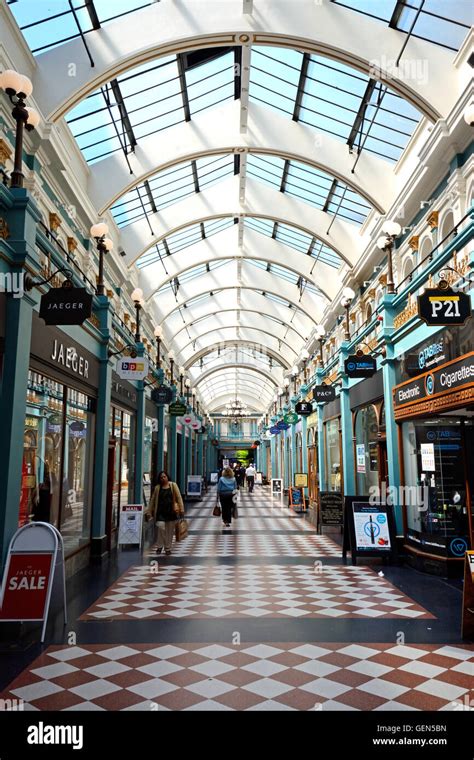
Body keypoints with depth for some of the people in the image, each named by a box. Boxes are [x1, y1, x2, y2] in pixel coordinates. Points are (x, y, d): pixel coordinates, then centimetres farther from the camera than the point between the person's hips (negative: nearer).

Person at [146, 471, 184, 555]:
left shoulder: (173, 485, 4)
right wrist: (149, 512, 8)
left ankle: (168, 548, 20)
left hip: (171, 511, 0)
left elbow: (179, 497, 0)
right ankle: (159, 546, 1)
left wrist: (181, 508, -9)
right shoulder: (158, 488, 7)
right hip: (161, 511, 0)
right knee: (161, 526, -17)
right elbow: (153, 500, 11)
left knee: (170, 531, 5)